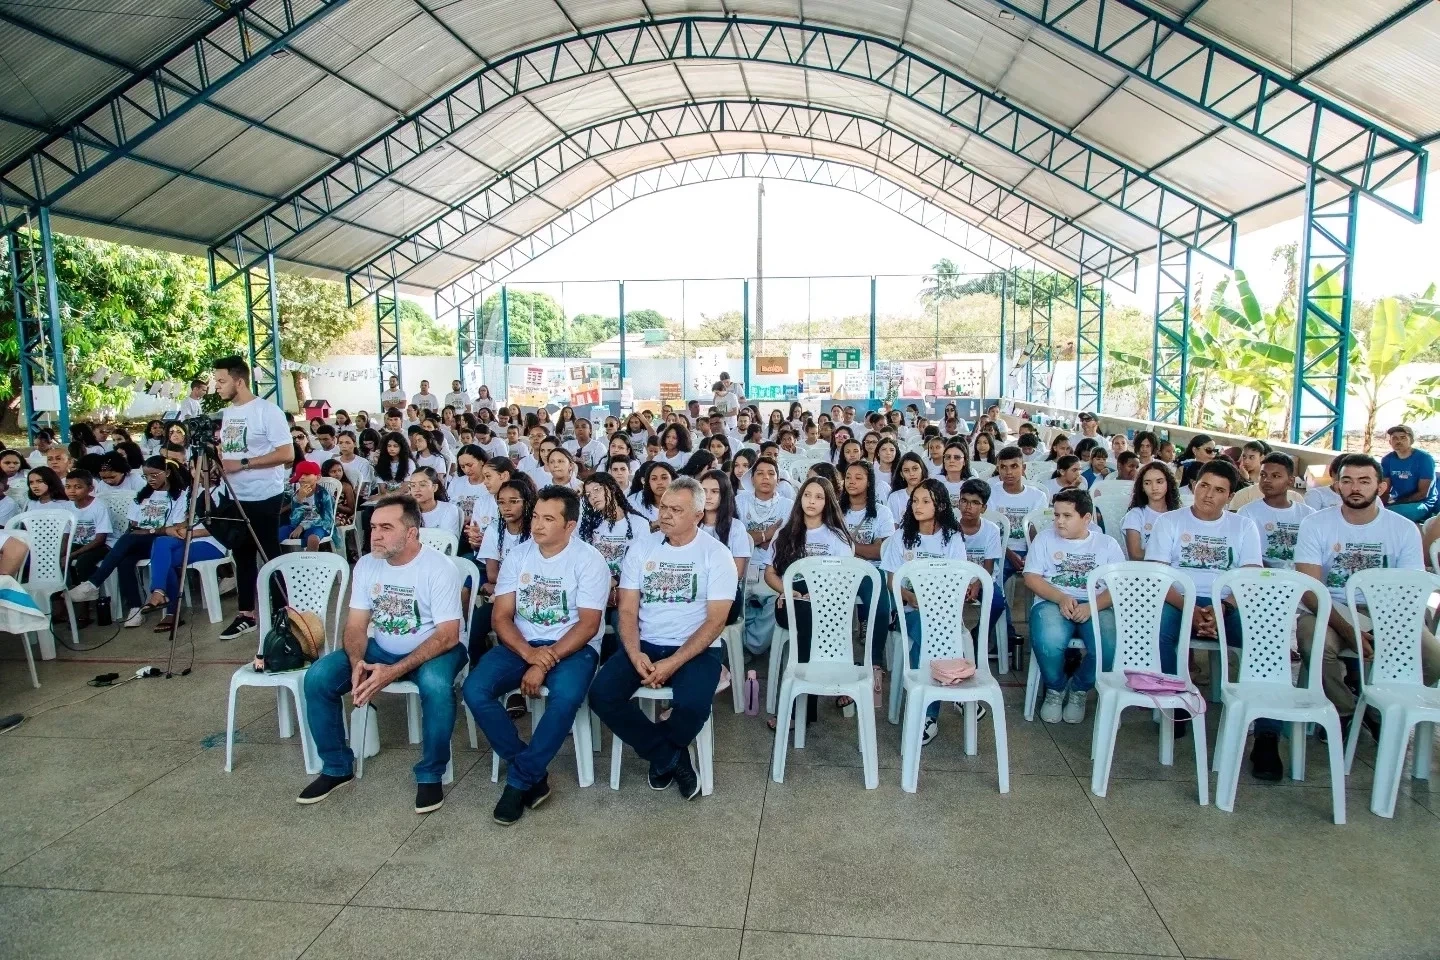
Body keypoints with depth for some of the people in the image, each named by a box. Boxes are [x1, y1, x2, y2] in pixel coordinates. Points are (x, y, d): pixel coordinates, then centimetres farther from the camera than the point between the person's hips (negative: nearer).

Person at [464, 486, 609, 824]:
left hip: (572, 647, -4)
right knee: (475, 690, -22)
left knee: (566, 696, -36)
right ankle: (534, 774, -10)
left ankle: (520, 780, -16)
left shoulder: (589, 560, -8)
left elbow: (588, 624, -12)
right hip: (520, 645, 4)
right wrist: (528, 653, -19)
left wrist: (547, 661, -22)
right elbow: (500, 616, 0)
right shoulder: (517, 556, 4)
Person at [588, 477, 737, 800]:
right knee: (601, 694, -22)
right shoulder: (641, 549, 6)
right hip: (645, 646, 3)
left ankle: (660, 756, 5)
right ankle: (671, 757, -2)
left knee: (692, 705, -32)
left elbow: (715, 621, -10)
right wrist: (636, 655, -17)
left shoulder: (716, 554, -3)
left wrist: (673, 663, -20)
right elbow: (627, 611, 2)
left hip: (696, 650, -3)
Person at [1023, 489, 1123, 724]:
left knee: (1110, 647, -31)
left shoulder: (1107, 544, 10)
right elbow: (1032, 577, 4)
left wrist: (1092, 606, -18)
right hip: (1052, 602, -1)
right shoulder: (1044, 538, 11)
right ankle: (1055, 689, 0)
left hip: (1096, 606, 1)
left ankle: (1079, 689, 3)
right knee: (1049, 642, -35)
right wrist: (1061, 598, -14)